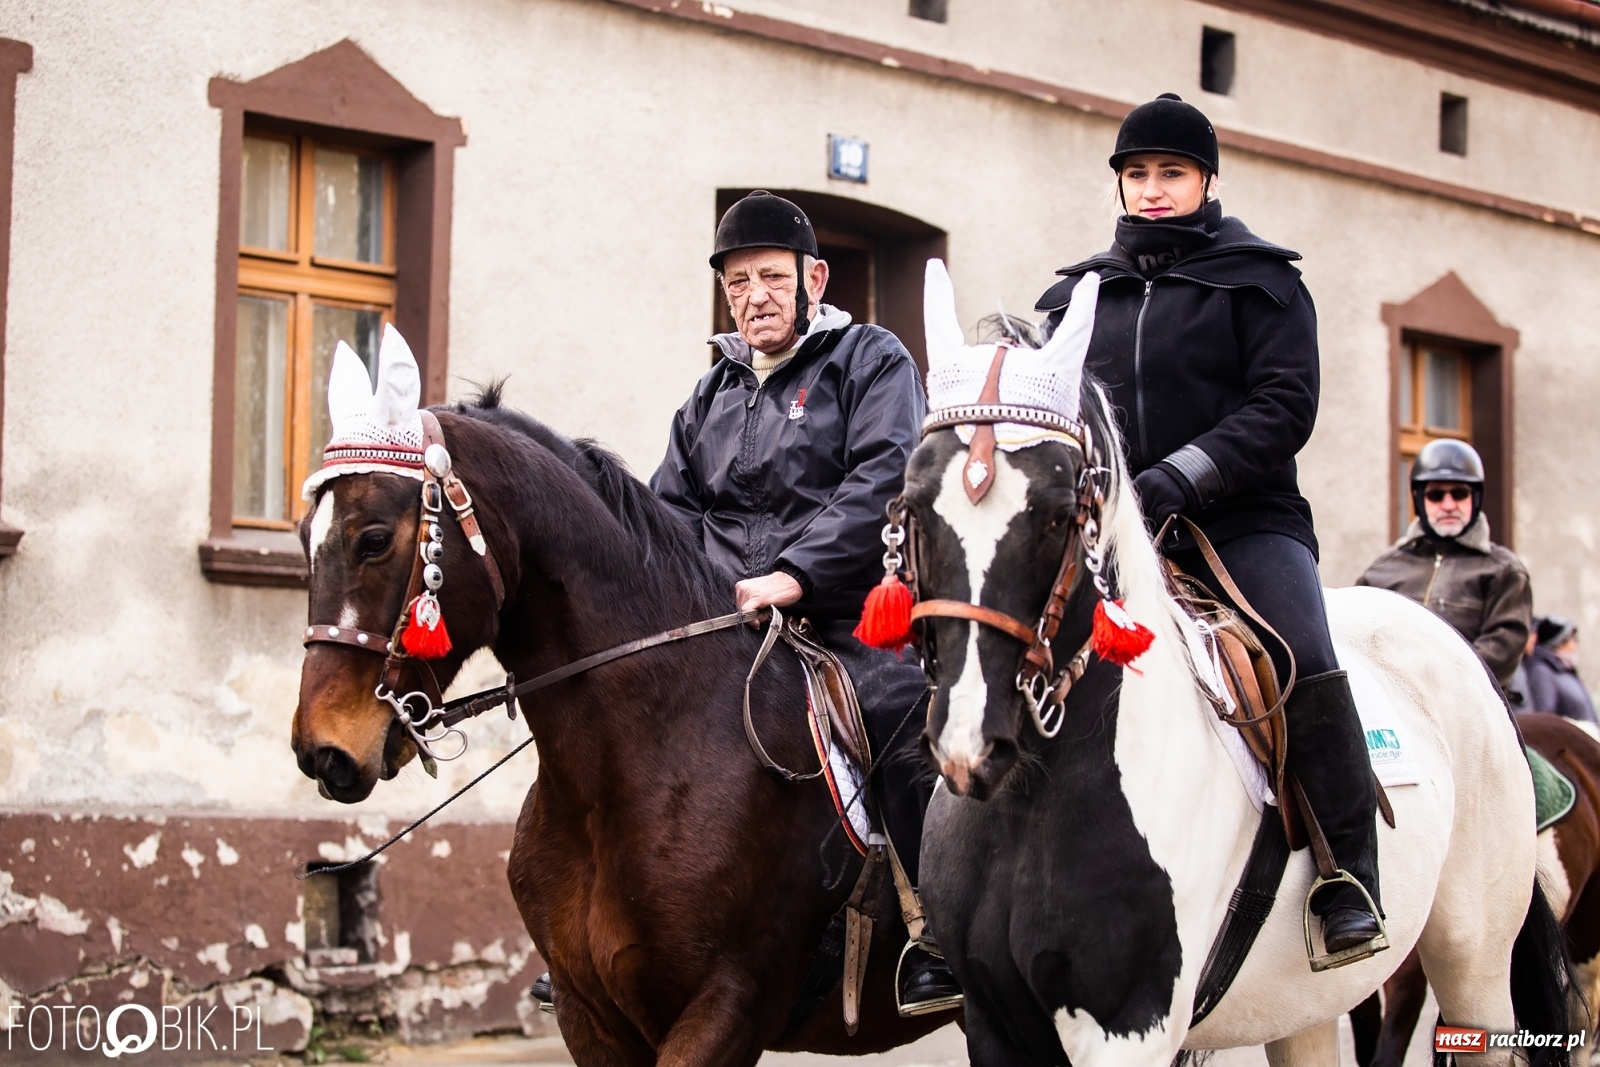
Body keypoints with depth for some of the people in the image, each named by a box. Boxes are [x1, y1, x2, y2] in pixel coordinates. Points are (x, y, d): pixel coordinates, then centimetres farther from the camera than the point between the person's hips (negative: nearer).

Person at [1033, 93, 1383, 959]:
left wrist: (1178, 476, -20)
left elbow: (1285, 406, -7)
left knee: (1306, 667, -29)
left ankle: (1350, 881, -17)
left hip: (1243, 523, -4)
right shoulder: (1079, 293, 17)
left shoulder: (1259, 280, 6)